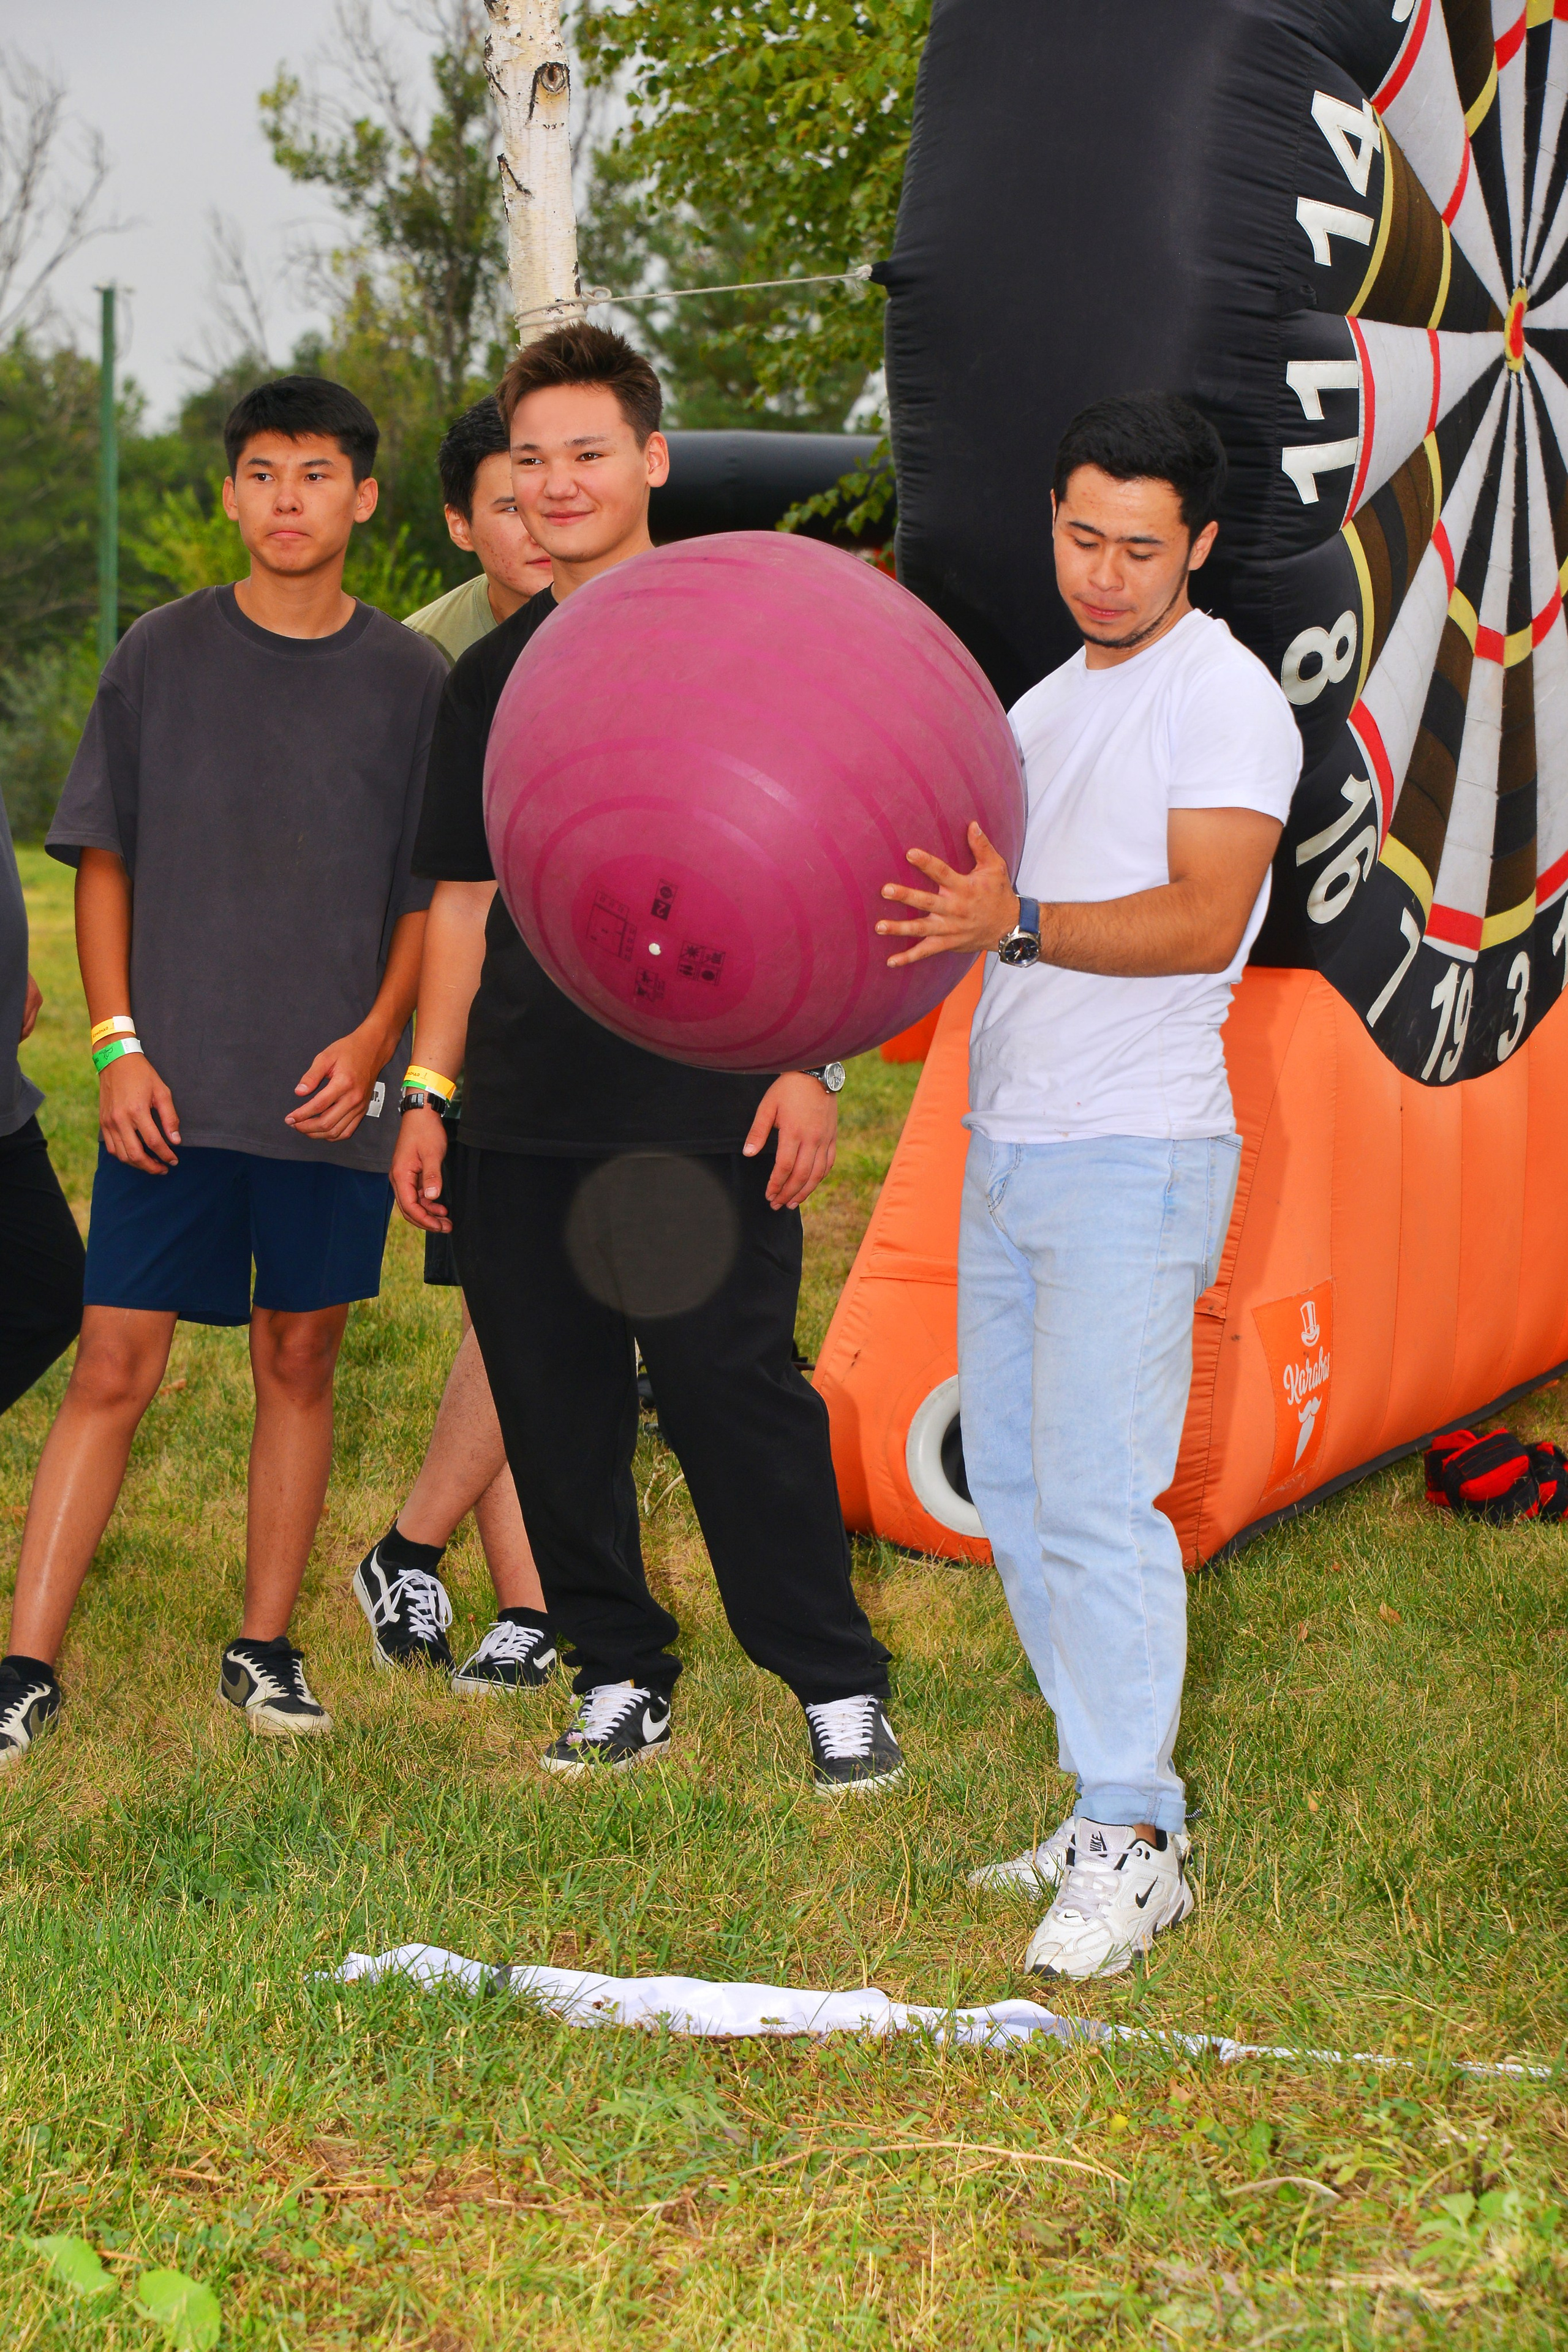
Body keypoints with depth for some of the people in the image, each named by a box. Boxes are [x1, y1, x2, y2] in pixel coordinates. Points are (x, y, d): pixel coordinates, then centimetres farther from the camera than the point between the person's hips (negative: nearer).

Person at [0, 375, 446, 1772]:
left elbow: (437, 891, 7)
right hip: (173, 1087, -1)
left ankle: (265, 1647, 20)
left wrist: (375, 1037, -7)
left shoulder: (411, 681, 4)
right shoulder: (163, 657, 3)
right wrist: (118, 1044, -3)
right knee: (115, 1368, -3)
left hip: (333, 1092, 1)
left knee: (299, 1361, 8)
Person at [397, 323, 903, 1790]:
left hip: (705, 1108, -5)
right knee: (554, 1410, 6)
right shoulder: (491, 676, 13)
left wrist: (810, 1065, -8)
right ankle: (620, 1679, 19)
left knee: (738, 1395, -6)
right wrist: (429, 1091, 12)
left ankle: (838, 1687, 5)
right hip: (522, 1116, 5)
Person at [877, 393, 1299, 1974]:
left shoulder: (1224, 698, -8)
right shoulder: (1047, 704, 18)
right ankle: (1108, 1810, 18)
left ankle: (1135, 1846, -6)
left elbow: (1203, 916, -21)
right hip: (1007, 1147, 9)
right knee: (1013, 1489, 10)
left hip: (1132, 1158, -9)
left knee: (1099, 1500, -12)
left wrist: (1019, 925, -32)